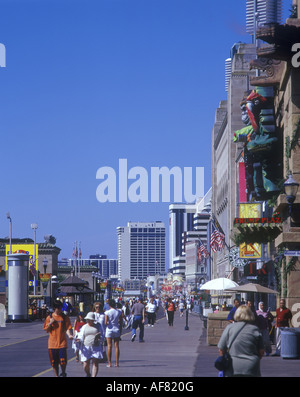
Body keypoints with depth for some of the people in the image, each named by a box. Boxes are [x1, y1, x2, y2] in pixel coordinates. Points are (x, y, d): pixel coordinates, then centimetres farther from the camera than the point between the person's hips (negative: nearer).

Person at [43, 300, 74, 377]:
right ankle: (56, 375, 19)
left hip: (62, 342, -1)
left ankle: (63, 373, 16)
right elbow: (47, 330, 8)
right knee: (54, 362, 4)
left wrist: (69, 335, -21)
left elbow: (67, 328, -1)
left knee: (63, 360, -9)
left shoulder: (65, 317, 3)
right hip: (52, 343, 1)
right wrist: (50, 323, -10)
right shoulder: (49, 317, 6)